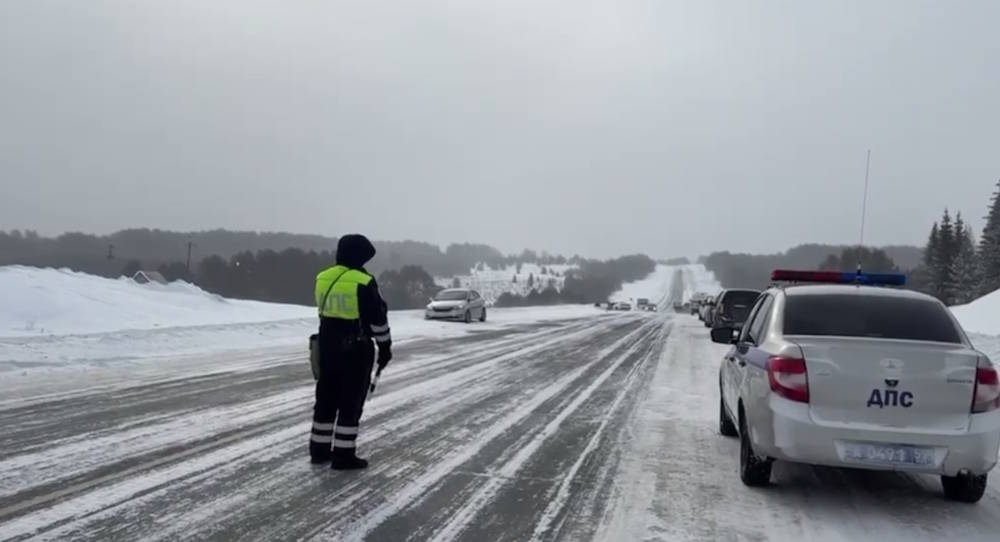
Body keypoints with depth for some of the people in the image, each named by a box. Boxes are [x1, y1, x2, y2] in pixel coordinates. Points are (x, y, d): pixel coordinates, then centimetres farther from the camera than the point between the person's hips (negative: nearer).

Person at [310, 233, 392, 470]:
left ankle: (319, 449, 22)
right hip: (356, 348, -7)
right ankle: (344, 455, 2)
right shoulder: (364, 282, -15)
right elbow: (378, 318, -11)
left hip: (327, 344, 7)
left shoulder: (323, 279, 5)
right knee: (351, 402, 0)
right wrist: (385, 347, -2)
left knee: (326, 397, 15)